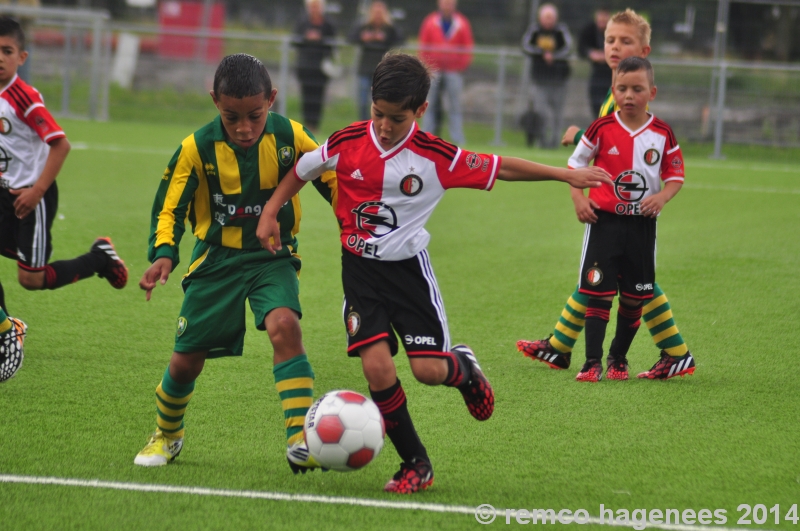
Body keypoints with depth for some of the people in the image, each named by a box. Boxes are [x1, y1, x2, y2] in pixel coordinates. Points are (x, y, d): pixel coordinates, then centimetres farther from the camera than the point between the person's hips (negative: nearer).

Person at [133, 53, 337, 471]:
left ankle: (300, 440, -28)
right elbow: (169, 208, -7)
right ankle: (167, 435, 37)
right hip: (217, 260, 1)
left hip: (273, 257, 0)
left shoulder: (289, 137, -13)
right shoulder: (197, 149, -14)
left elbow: (331, 181, 0)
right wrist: (163, 254, -23)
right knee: (187, 359, 5)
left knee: (284, 325, -29)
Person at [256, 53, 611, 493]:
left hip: (407, 266, -1)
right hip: (360, 270, 1)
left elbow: (500, 168, -5)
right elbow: (303, 169, 8)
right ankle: (415, 464, 2)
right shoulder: (348, 143, -10)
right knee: (377, 366, -14)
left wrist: (565, 175, -6)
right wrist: (270, 213, 5)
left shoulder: (435, 157, -13)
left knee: (428, 370, -10)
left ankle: (464, 369, 30)